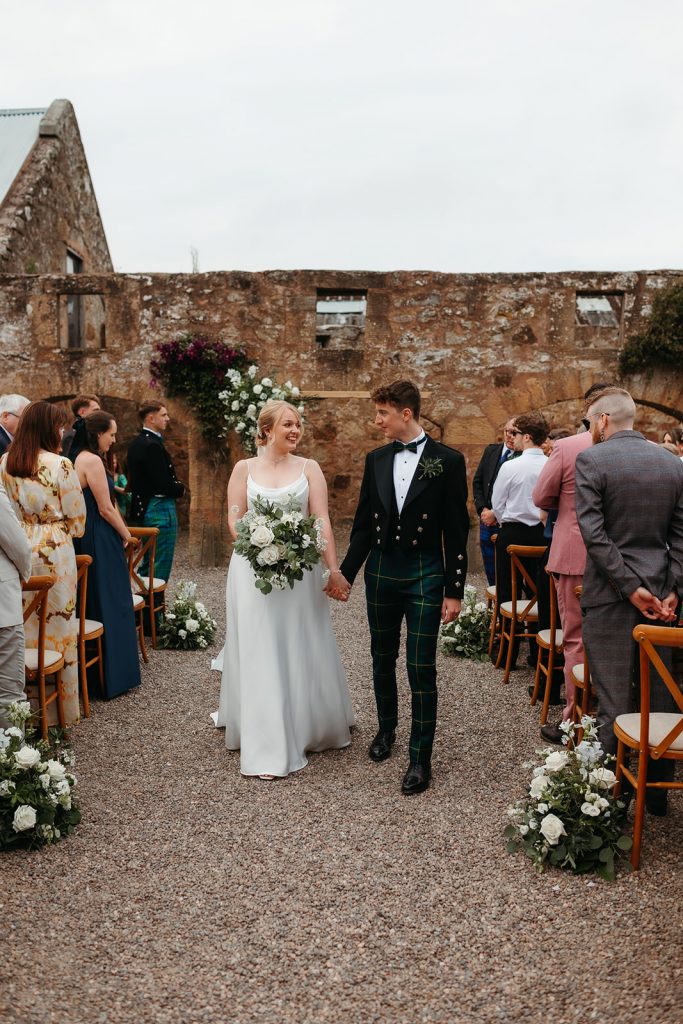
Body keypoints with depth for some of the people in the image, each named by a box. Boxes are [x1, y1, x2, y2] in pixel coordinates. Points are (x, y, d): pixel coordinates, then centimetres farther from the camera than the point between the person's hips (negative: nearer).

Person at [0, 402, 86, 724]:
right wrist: (71, 531, 14)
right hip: (54, 552, -5)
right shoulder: (60, 465, -13)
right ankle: (61, 706, 17)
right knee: (57, 625, 6)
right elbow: (76, 516, -6)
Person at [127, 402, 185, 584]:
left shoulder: (136, 443, 12)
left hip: (143, 508, 10)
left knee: (148, 565, 19)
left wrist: (175, 486, 8)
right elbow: (164, 486, -23)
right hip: (160, 509, -10)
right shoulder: (153, 445, -19)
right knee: (160, 567, -2)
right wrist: (181, 489, -3)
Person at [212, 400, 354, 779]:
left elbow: (322, 521, -5)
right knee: (259, 655, 2)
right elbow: (235, 521, 0)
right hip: (254, 570, 0)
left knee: (301, 652, 9)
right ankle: (267, 747, 10)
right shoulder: (244, 468, 4)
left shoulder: (309, 468, 3)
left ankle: (308, 725, 32)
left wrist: (334, 569, -13)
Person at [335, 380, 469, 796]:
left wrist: (454, 590, -8)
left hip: (425, 574, -4)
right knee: (383, 659, 16)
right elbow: (364, 523, 10)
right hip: (380, 571, 4)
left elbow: (456, 530, -6)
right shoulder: (376, 459, 6)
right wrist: (346, 572, 7)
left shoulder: (447, 460, -7)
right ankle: (387, 728, 38)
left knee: (421, 667, -2)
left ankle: (421, 757, 11)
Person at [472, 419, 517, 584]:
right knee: (491, 572, 13)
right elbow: (477, 481, 10)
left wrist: (496, 514, -13)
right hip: (487, 521, 6)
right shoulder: (491, 451, 8)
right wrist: (482, 509, -1)